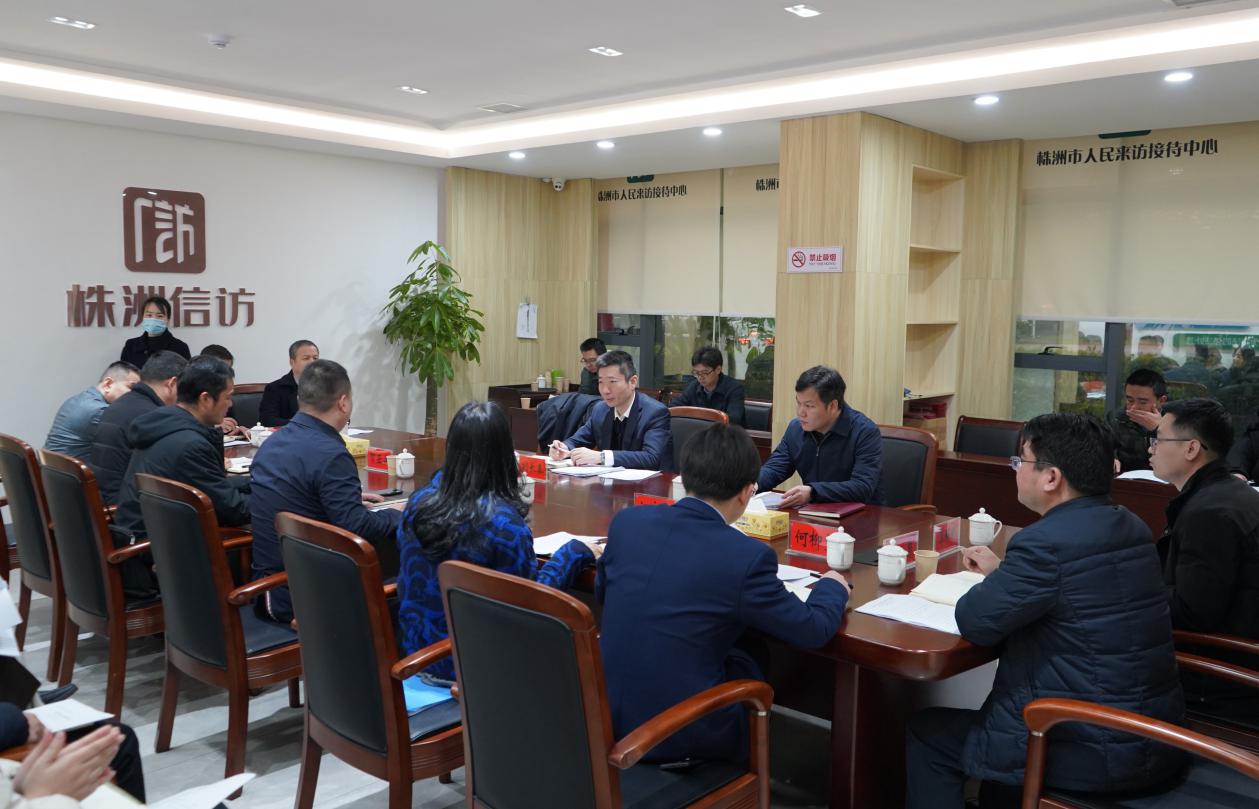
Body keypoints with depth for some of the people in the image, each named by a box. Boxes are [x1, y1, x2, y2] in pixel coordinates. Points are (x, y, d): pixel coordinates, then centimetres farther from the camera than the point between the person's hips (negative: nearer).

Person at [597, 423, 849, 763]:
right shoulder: (747, 556, -20)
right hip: (678, 735, -4)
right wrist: (832, 586, 15)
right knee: (749, 669, 24)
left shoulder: (626, 521, -5)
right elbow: (814, 630, -6)